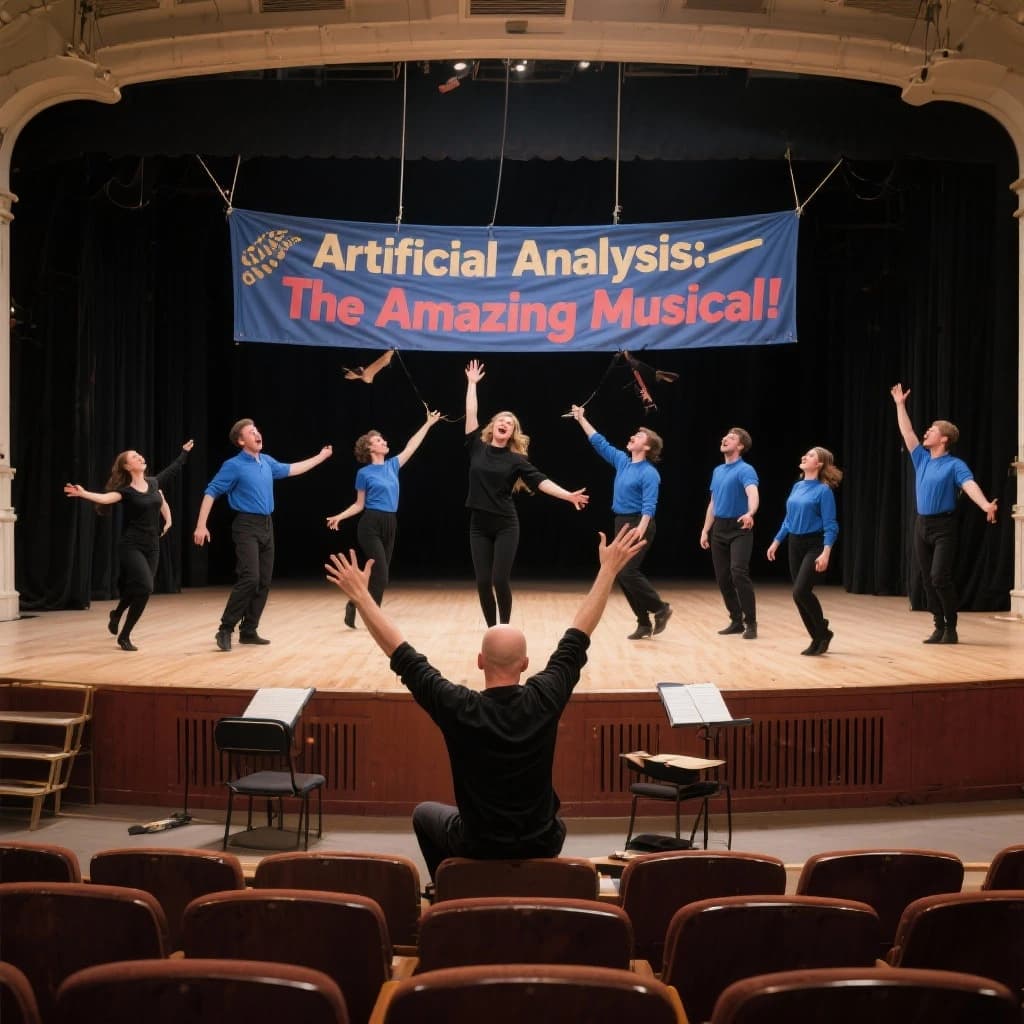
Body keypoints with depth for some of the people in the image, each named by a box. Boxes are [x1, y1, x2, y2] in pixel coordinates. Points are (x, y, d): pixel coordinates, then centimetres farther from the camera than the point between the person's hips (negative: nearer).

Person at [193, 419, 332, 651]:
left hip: (267, 526, 7)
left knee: (264, 582, 6)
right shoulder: (234, 466, -9)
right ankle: (225, 630, -11)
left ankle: (248, 631, 14)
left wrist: (321, 457, 34)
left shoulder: (267, 462, 11)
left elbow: (291, 469, 28)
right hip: (247, 526, -7)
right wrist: (201, 525, -16)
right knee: (250, 578, -19)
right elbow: (211, 493, -9)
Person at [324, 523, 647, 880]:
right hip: (540, 844, 2)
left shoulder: (459, 708, -24)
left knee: (425, 814, 30)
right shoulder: (544, 700, -19)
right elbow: (578, 637, -10)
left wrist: (360, 595, -11)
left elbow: (401, 654, -17)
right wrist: (609, 569, -3)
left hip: (478, 846, -2)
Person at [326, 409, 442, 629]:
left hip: (390, 524, 6)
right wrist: (339, 517, -13)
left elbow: (411, 447, 14)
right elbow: (359, 505, 2)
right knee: (381, 575, -11)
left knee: (379, 575, 6)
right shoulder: (364, 473, -3)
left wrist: (428, 424, 14)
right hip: (371, 525, -6)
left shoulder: (392, 465, 11)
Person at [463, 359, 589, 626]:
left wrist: (568, 495, -20)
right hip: (479, 525, 2)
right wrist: (471, 383, 7)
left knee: (500, 581, -7)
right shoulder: (477, 448, 4)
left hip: (505, 526, -2)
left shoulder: (516, 459, 0)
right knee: (483, 583, 0)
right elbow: (470, 414, 5)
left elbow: (540, 480, -8)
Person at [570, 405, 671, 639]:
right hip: (621, 523, 8)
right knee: (622, 575, 5)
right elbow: (600, 442, 19)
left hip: (639, 524, -8)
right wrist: (581, 419, 18)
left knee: (627, 572, -15)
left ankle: (660, 608, 2)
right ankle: (644, 623, 11)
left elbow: (648, 507, -19)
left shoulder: (649, 473, -12)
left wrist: (639, 534, -29)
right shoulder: (622, 461, 9)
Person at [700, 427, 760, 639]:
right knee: (722, 577, 6)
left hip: (739, 529, -7)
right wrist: (705, 530, 16)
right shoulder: (717, 471, 14)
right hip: (719, 529, 8)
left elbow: (753, 494, -29)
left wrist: (750, 514, -49)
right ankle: (736, 621, 16)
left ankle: (751, 623, -12)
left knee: (739, 573, -20)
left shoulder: (745, 470, -11)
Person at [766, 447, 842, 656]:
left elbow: (830, 525, -15)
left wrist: (826, 553, -24)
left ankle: (823, 631, 1)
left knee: (801, 591, -19)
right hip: (795, 545, 7)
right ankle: (818, 638, 15)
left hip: (814, 545, -7)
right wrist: (776, 542, 17)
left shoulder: (823, 490, -11)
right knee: (798, 595, 4)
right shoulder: (797, 487, 10)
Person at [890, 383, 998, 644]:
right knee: (928, 580, 5)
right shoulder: (922, 459, 10)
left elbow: (970, 486, -25)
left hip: (943, 527, -7)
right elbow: (906, 432, 16)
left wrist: (985, 505, -43)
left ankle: (951, 628, -2)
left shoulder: (955, 465, -9)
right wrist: (900, 404, 18)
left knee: (940, 578, -12)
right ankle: (939, 627, 11)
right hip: (922, 525, 7)